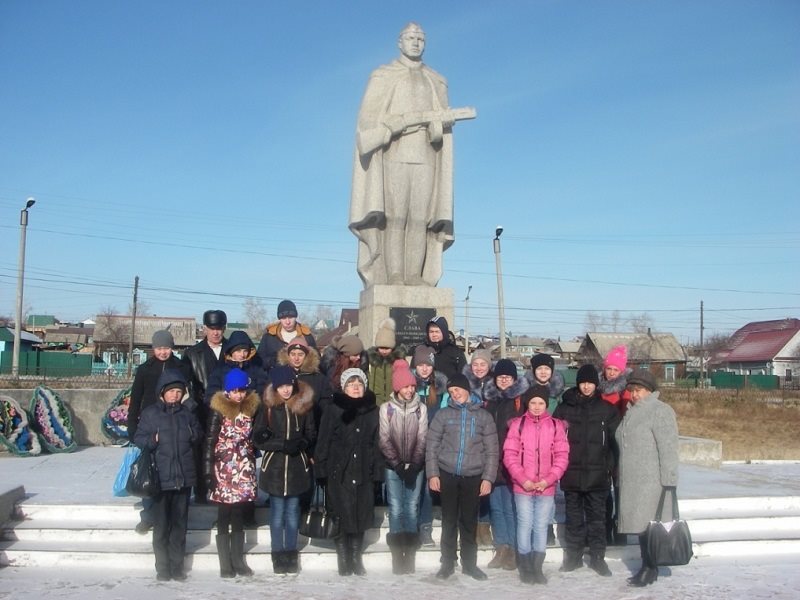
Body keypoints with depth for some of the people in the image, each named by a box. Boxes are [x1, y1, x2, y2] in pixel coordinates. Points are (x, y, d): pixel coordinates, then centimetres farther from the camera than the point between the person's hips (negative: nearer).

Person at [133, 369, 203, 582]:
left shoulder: (187, 413, 7)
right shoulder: (150, 413, -1)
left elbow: (199, 438, 16)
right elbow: (138, 440, -2)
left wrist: (192, 433, -4)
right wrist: (153, 439, -20)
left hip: (184, 478, 3)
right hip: (160, 479, -3)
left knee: (179, 525, 10)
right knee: (161, 526, 4)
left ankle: (177, 567, 19)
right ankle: (162, 568, 15)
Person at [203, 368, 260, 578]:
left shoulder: (251, 409, 6)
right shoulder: (218, 411, -6)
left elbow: (253, 440, 11)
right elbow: (209, 443, -8)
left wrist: (252, 469, 9)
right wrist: (208, 472, -13)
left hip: (244, 472, 4)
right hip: (224, 471, -4)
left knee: (239, 519, 10)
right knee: (223, 519, 3)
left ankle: (238, 561, 17)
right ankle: (226, 564, 7)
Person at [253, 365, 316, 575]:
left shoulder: (305, 406, 0)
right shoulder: (268, 407, -2)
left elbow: (311, 435, 6)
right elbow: (259, 438, -4)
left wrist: (301, 444, -13)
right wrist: (282, 445, -15)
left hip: (297, 466, 1)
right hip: (274, 466, -1)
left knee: (293, 511, 8)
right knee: (277, 512, 4)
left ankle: (291, 554, 17)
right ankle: (278, 555, 13)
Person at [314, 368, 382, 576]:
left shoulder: (373, 411, 9)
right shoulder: (333, 411, 2)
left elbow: (378, 444, 9)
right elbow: (323, 442, 0)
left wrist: (377, 472, 4)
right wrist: (321, 471, -5)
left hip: (364, 474, 2)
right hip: (339, 473, -2)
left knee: (361, 520, 6)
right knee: (343, 519, -2)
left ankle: (356, 561, 20)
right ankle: (344, 562, 8)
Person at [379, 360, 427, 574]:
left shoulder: (421, 408, 2)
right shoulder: (386, 408, 0)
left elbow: (422, 439, 0)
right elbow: (384, 440, -3)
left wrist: (413, 465, -9)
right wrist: (398, 464, -9)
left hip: (415, 467, 1)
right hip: (393, 467, -1)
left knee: (412, 508, 3)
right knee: (396, 509, 0)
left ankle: (410, 554, 9)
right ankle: (397, 555, 5)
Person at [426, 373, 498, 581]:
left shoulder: (483, 416, 4)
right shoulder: (443, 414, 3)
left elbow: (492, 451, 3)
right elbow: (432, 447, 2)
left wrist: (488, 478, -4)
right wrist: (432, 474, -6)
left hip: (473, 476, 0)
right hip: (447, 475, 0)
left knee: (469, 522, 8)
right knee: (449, 521, 7)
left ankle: (469, 563, 20)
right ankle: (447, 563, 18)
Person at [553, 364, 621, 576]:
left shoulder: (607, 409, 3)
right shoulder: (564, 408, 3)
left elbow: (615, 440, 3)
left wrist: (610, 465, -3)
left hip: (597, 474, -1)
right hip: (571, 473, 1)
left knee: (597, 517, 5)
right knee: (573, 517, 10)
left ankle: (597, 557, 15)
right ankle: (573, 555, 20)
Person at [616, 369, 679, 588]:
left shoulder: (660, 411, -10)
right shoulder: (631, 413, 16)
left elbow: (668, 449, -16)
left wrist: (669, 481, -19)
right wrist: (622, 477, 18)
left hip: (652, 481, -8)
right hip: (633, 481, 8)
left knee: (648, 524, -6)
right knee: (640, 523, 11)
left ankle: (650, 569, 5)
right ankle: (647, 566, 20)